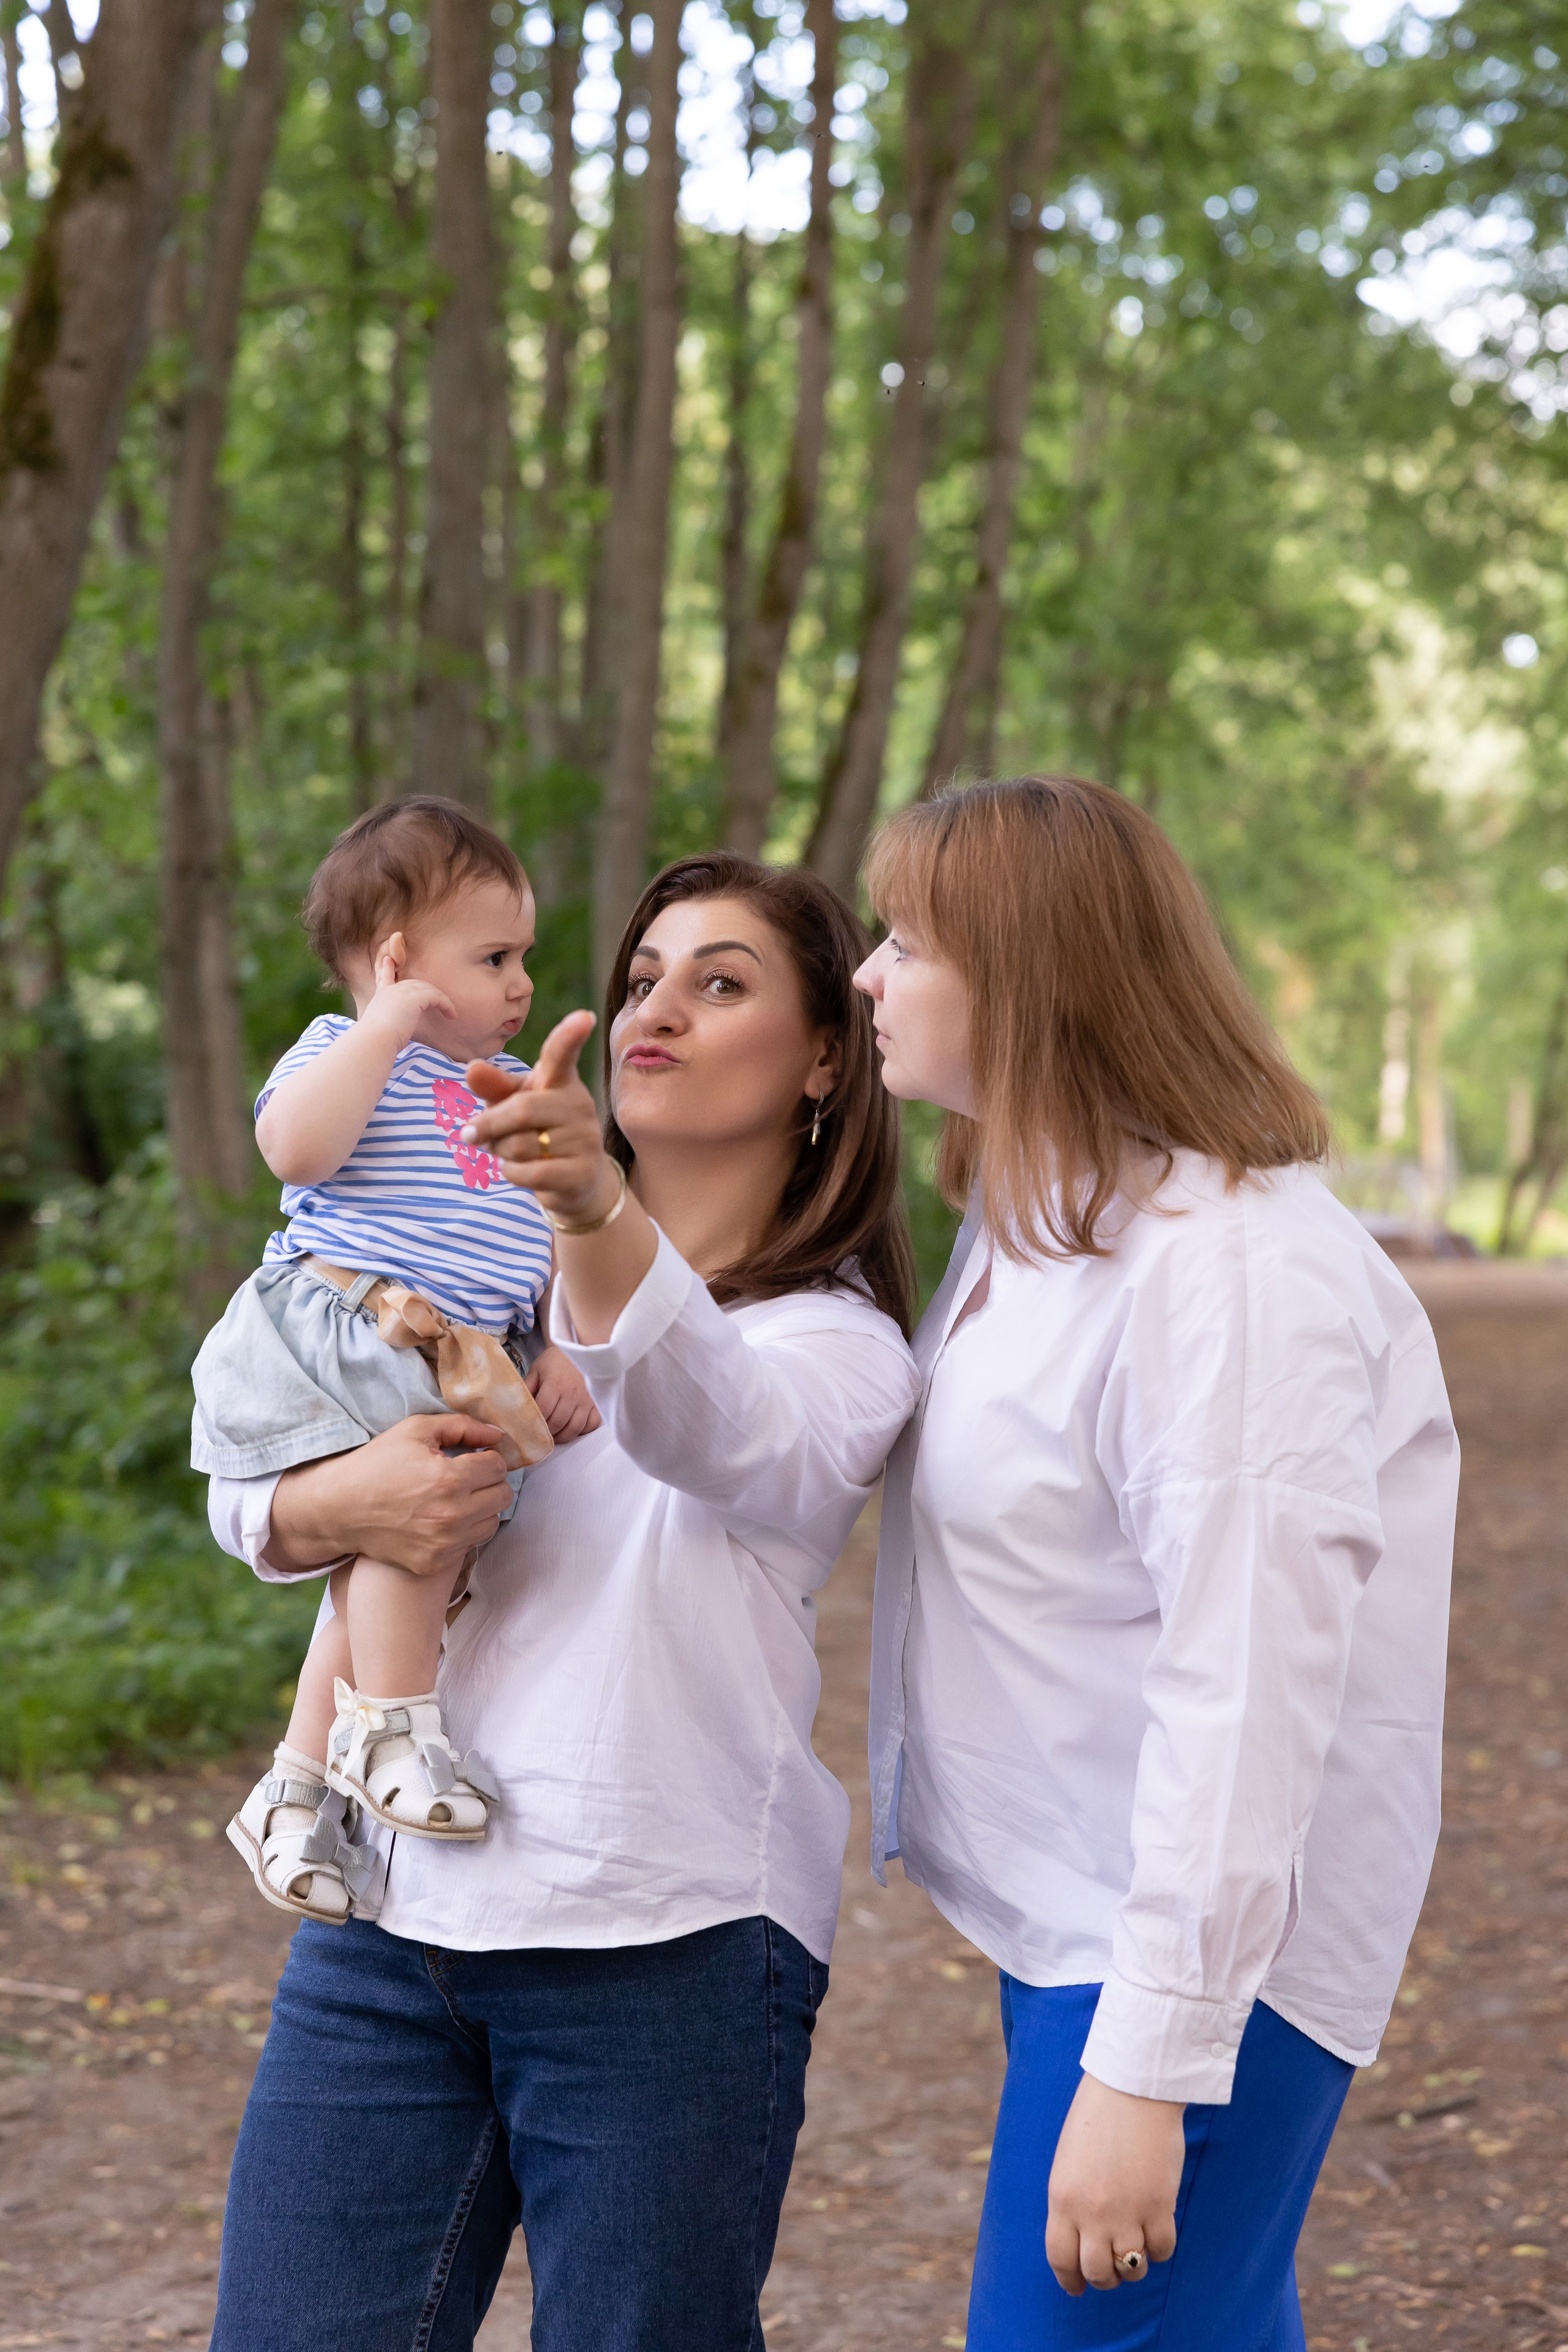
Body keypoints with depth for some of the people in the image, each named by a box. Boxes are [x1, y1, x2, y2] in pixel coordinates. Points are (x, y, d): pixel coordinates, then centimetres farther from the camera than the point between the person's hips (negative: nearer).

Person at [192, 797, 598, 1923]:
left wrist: (571, 1353, 6)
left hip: (465, 1352, 7)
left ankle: (298, 1790, 18)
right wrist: (390, 1025, -16)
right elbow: (295, 1145, -21)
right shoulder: (345, 1051, 1)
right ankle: (390, 1724, -18)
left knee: (390, 1568, 5)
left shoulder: (520, 1091, 23)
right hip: (335, 1318, -7)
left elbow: (558, 1234, 22)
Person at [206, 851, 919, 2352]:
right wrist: (335, 1507, -14)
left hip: (663, 1940, -4)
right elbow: (245, 1488, 10)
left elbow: (708, 1433, -24)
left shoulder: (839, 1340, 1)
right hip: (389, 1906, 4)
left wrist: (598, 1218, -43)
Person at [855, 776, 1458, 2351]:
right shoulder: (1032, 1217, 11)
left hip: (1201, 1946, -9)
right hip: (1065, 1910, 9)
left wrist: (1148, 2063, -26)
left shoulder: (1227, 1272, -22)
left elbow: (1246, 1686, -25)